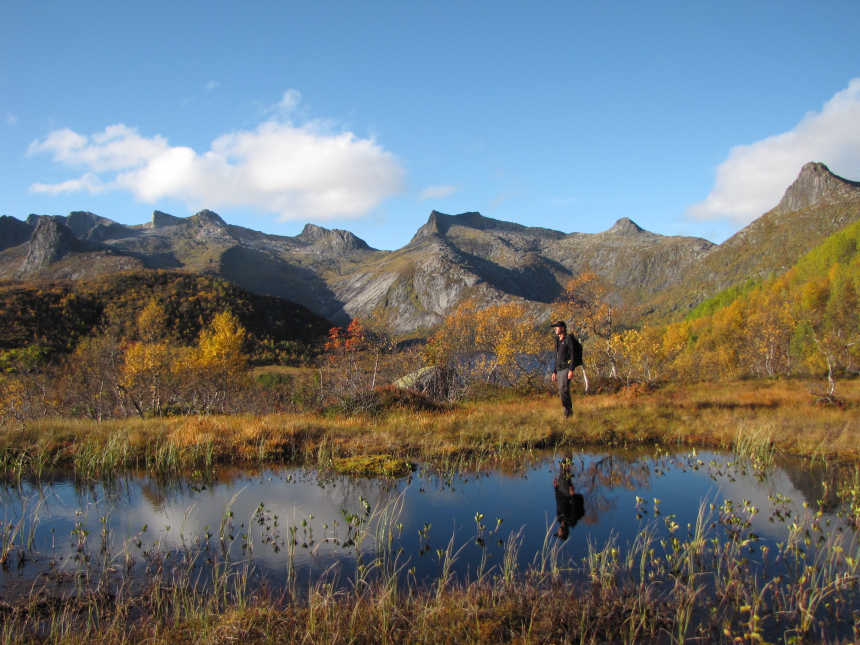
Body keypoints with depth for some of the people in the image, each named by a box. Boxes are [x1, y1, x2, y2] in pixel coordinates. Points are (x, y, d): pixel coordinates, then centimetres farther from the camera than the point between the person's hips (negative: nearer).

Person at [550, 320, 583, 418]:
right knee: (562, 391, 7)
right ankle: (569, 410, 14)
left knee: (563, 389, -19)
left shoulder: (569, 339, -6)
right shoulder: (558, 341, 19)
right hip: (559, 369, 8)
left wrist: (571, 370, -21)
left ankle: (567, 410, -13)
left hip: (566, 368, -8)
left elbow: (573, 355, -14)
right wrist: (554, 372, 19)